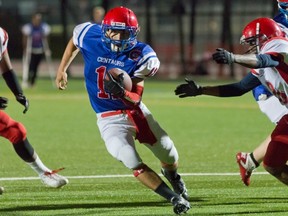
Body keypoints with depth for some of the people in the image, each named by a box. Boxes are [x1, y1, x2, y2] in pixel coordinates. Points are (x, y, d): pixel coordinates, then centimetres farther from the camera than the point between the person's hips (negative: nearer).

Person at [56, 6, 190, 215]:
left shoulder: (140, 56, -17)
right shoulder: (90, 36, -17)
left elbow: (136, 98, -19)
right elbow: (74, 42, 10)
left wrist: (122, 93, -40)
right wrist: (62, 70, 11)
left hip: (136, 111, 2)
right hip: (109, 118, -2)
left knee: (170, 156, 13)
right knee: (134, 164, -18)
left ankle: (172, 174, 50)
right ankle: (175, 197, -7)